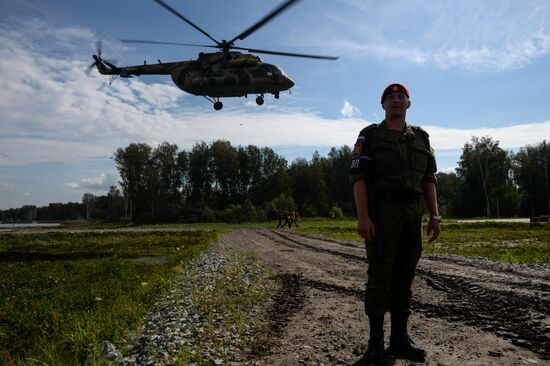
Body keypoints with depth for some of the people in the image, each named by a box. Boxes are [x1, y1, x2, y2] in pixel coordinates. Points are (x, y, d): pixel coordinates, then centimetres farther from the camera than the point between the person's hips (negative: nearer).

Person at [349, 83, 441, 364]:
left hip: (412, 216, 5)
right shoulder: (370, 136, 2)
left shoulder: (421, 138, 16)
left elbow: (429, 179, 14)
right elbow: (358, 177, -7)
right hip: (380, 214, -4)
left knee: (404, 277, 7)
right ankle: (376, 341, 6)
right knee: (380, 276, -3)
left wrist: (434, 215, 4)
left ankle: (400, 339, 15)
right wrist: (362, 216, -18)